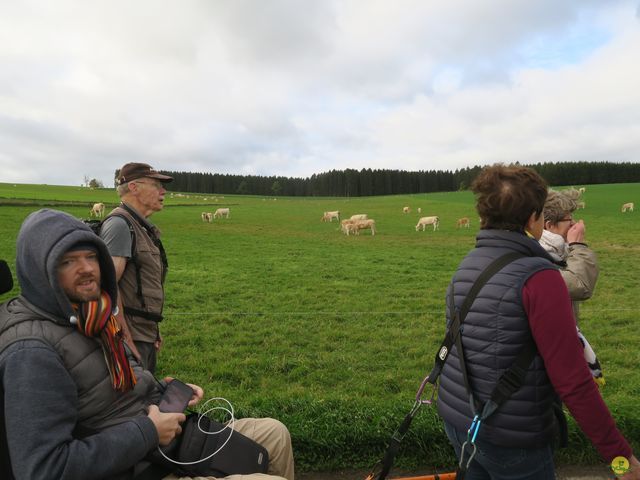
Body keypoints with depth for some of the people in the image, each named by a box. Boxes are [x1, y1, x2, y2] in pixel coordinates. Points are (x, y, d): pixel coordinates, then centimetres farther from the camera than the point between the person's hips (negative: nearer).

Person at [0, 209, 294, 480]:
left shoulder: (87, 317, 4)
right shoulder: (33, 350, -25)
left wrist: (164, 390, 4)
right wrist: (147, 432, -23)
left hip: (165, 438, 9)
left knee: (275, 433, 11)